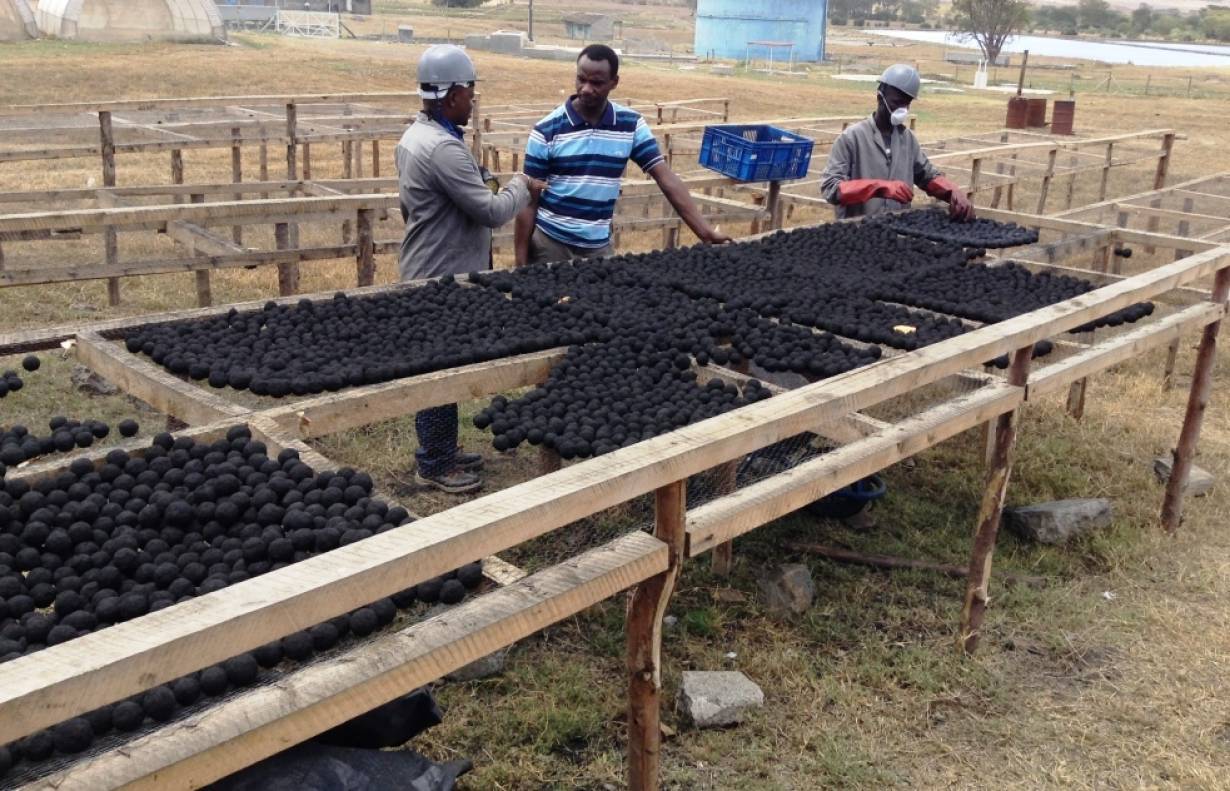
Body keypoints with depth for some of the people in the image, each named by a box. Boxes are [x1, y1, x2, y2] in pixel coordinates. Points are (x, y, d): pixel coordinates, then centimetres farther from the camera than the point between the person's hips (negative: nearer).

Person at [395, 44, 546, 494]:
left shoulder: (414, 136, 11)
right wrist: (523, 187, -5)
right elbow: (492, 211, -23)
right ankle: (434, 466, 10)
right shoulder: (444, 148, -23)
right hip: (444, 278, -11)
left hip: (427, 270, 11)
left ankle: (442, 450, 29)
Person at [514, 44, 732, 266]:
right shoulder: (547, 130, -8)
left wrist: (706, 232, -10)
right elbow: (529, 199, -5)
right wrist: (521, 262, -9)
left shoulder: (631, 125, -1)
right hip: (550, 242, -2)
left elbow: (666, 179, -2)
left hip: (599, 246, 2)